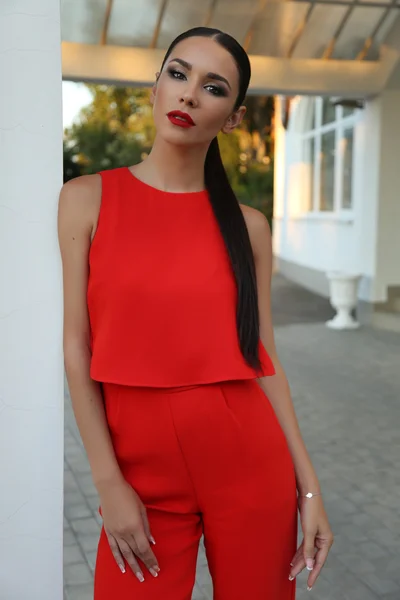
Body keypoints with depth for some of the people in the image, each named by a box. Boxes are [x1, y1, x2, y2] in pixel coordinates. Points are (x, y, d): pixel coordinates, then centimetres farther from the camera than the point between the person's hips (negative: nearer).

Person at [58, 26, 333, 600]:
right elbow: (78, 348, -3)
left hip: (251, 465, 2)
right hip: (143, 473, -1)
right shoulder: (87, 198, 0)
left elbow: (263, 359, 4)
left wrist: (308, 486, 2)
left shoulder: (247, 225, 3)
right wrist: (108, 482, -8)